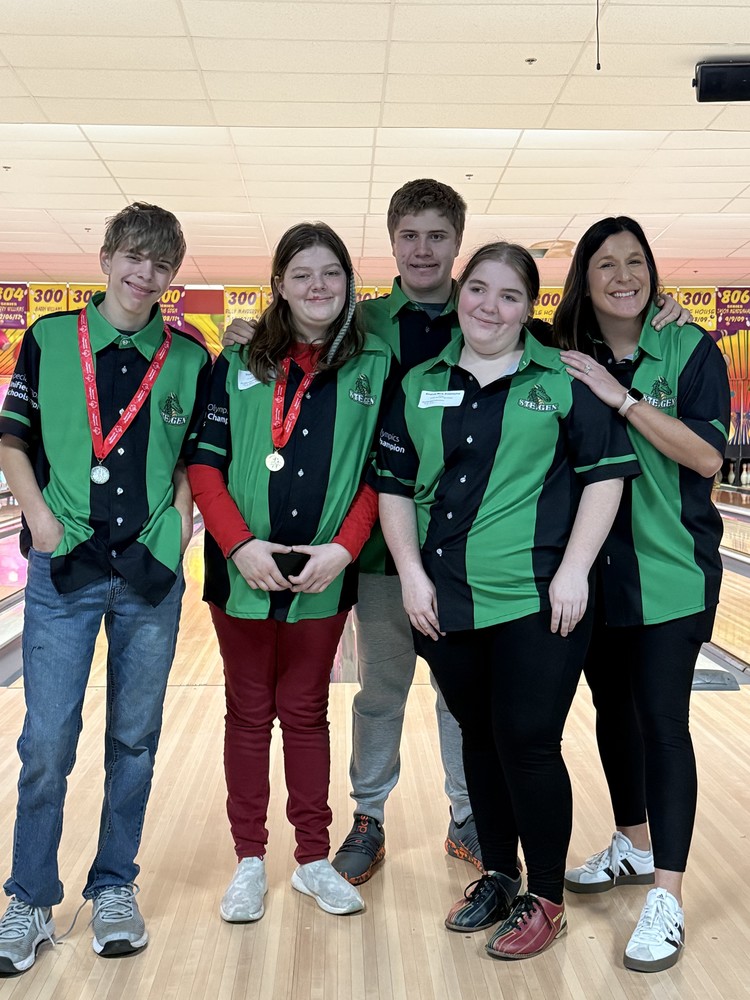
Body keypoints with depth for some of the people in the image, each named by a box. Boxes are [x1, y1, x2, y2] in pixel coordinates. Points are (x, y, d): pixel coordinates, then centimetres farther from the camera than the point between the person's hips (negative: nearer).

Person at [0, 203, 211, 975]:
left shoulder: (190, 359, 5)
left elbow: (198, 459, 11)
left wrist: (180, 526, -2)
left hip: (150, 570, 1)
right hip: (64, 567, -1)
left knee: (134, 737, 10)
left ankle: (114, 888, 26)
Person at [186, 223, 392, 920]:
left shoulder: (374, 368, 2)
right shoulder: (240, 364, 1)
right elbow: (204, 464, -2)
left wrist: (344, 547, -12)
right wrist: (241, 545, -14)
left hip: (323, 575, 0)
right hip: (243, 570, 0)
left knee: (305, 713, 11)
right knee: (249, 713, 10)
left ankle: (313, 860, 24)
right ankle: (249, 861, 23)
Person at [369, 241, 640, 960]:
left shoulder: (562, 379, -1)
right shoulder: (419, 386, 8)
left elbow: (607, 470, -3)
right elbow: (394, 486, 8)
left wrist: (574, 570, -10)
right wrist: (411, 572, -1)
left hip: (536, 601, -3)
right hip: (445, 603, 4)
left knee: (528, 745, 0)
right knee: (479, 740, 16)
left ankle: (544, 900, 20)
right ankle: (497, 875, 35)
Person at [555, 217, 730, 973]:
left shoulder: (689, 350, -6)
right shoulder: (566, 358, 3)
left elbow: (708, 457, -16)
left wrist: (620, 397, -21)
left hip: (669, 569, -4)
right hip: (595, 568, 4)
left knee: (661, 718, -5)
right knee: (612, 706, 15)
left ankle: (666, 897, 5)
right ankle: (633, 844, 35)